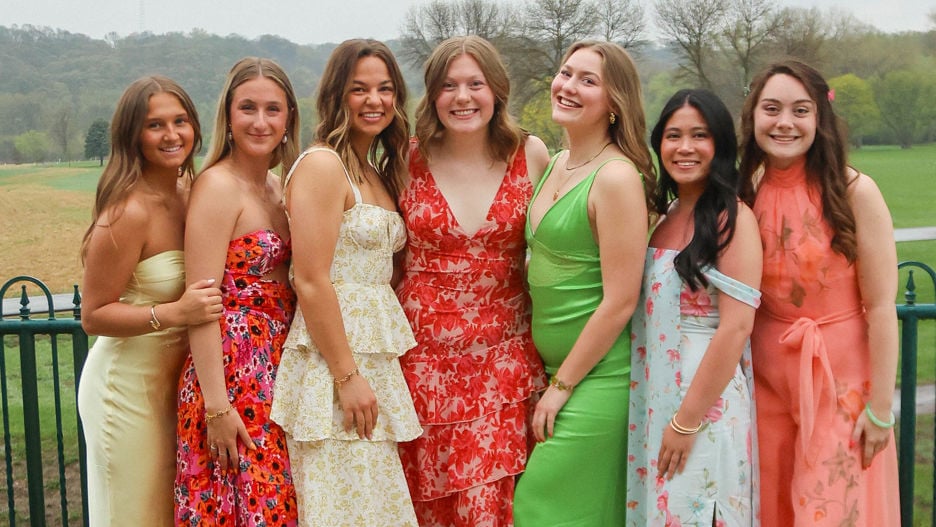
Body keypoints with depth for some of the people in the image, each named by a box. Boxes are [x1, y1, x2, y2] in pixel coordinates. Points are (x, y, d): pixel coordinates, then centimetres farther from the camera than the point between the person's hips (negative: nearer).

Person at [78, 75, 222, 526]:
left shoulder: (188, 192, 1)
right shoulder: (129, 211, -21)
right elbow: (93, 315, -19)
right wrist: (175, 312, -29)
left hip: (175, 382, 7)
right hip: (128, 388, -7)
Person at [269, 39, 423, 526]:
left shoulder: (378, 173, 15)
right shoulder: (321, 164, -11)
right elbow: (311, 282, -17)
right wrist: (348, 376, -19)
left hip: (378, 357, 8)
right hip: (333, 357, -8)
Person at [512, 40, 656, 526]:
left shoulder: (617, 177, -17)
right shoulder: (555, 165, 8)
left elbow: (620, 301, -19)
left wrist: (563, 385, -12)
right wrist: (549, 375, 12)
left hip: (597, 375, -8)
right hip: (553, 366, 8)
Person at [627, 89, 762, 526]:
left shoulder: (732, 218, -11)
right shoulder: (663, 215, 9)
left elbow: (736, 328, -18)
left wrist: (687, 420, -18)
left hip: (704, 399, -7)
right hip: (651, 398, 7)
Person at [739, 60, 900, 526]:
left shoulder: (853, 192, -12)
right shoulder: (746, 194, 0)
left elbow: (881, 307, -10)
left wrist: (881, 407, -10)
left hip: (841, 380, -4)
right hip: (767, 377, 4)